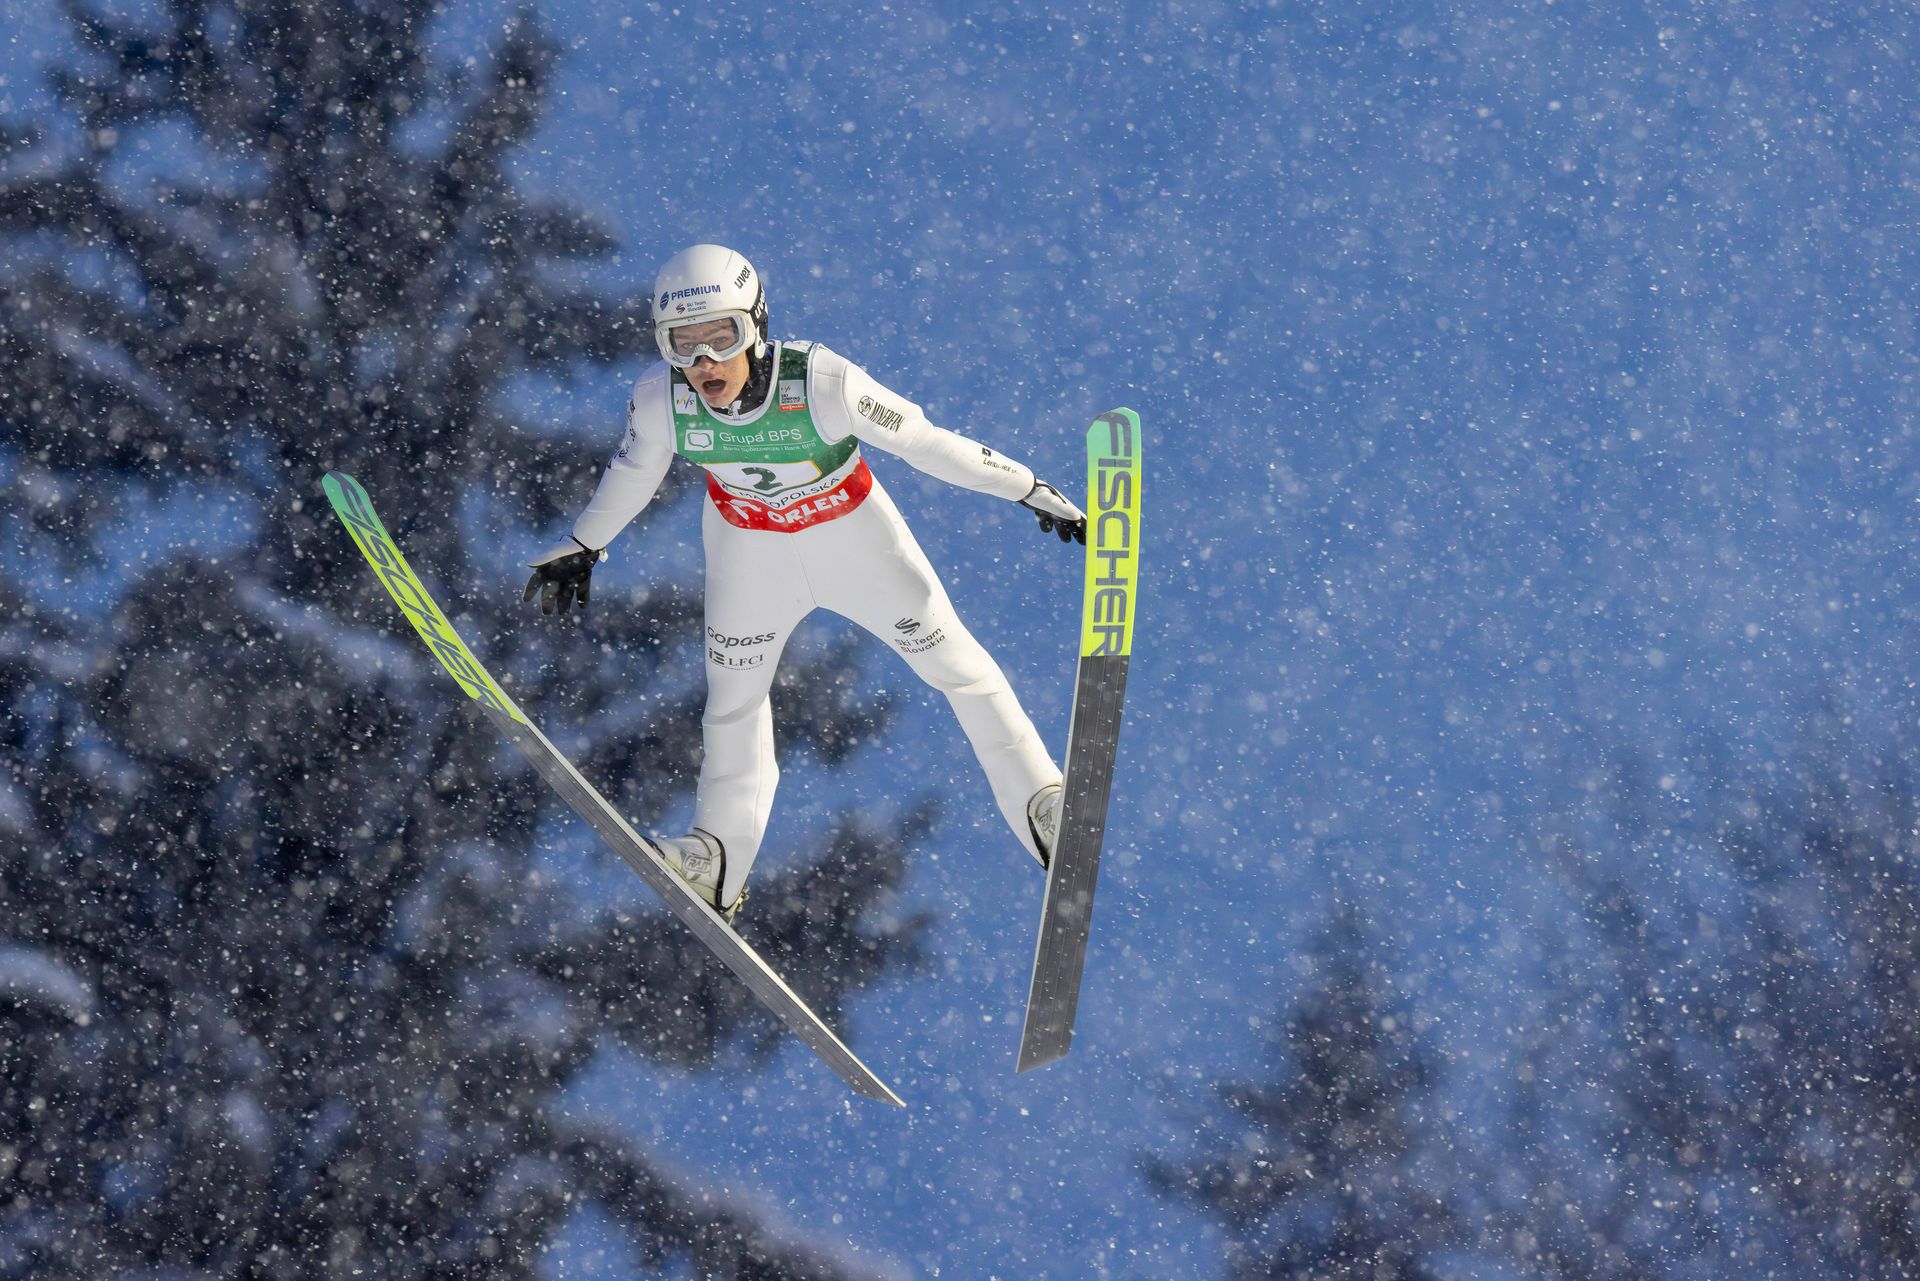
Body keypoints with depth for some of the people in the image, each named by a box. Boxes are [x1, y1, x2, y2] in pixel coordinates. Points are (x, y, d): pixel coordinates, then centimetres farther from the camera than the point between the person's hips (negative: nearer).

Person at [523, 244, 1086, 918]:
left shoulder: (822, 382, -38)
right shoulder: (660, 399, -27)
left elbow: (923, 442, -25)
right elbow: (635, 470, -4)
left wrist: (1031, 490, -18)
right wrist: (583, 545, 9)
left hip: (852, 531, -2)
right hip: (748, 548, 2)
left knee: (953, 661, 7)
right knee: (733, 694, 10)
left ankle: (1038, 798, 25)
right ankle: (718, 855, 24)